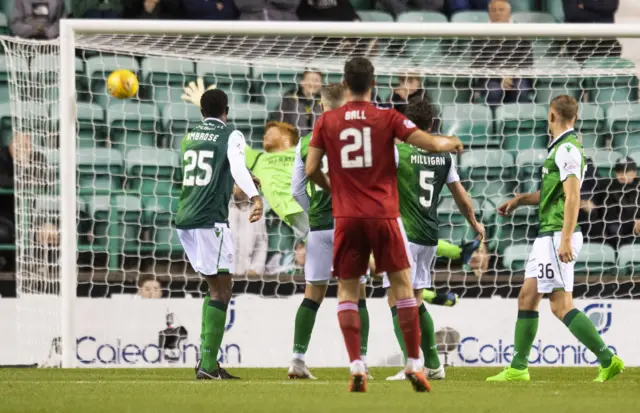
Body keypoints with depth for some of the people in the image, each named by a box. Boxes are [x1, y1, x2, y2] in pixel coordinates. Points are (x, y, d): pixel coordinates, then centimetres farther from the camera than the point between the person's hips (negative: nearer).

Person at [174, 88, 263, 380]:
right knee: (221, 292, -6)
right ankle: (208, 365, -15)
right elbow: (237, 168, -21)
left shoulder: (188, 138, 19)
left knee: (216, 286, 17)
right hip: (211, 221, -7)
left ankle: (208, 360, 11)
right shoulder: (231, 136, -1)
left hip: (184, 219, 7)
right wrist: (255, 197, -35)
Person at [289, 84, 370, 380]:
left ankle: (297, 359, 1)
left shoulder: (306, 141, 5)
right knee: (357, 294, 2)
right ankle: (360, 361, -3)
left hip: (318, 225, 3)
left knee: (313, 295, 8)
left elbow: (296, 189, 9)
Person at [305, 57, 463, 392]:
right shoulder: (387, 118, -1)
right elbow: (433, 143, -4)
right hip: (383, 214, -1)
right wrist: (451, 144, 18)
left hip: (347, 217, 1)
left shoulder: (326, 122, 3)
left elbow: (311, 170, 2)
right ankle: (414, 365, 6)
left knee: (347, 290, 7)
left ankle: (356, 366, -7)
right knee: (402, 286, 8)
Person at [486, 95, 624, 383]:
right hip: (548, 236, 10)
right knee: (527, 298, 11)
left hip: (557, 236, -10)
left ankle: (608, 359, -17)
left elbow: (573, 197, -21)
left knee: (561, 305, -15)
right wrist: (519, 200, 33)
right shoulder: (560, 148, 18)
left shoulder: (567, 149, -13)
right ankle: (518, 368, 15)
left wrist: (565, 239, -26)